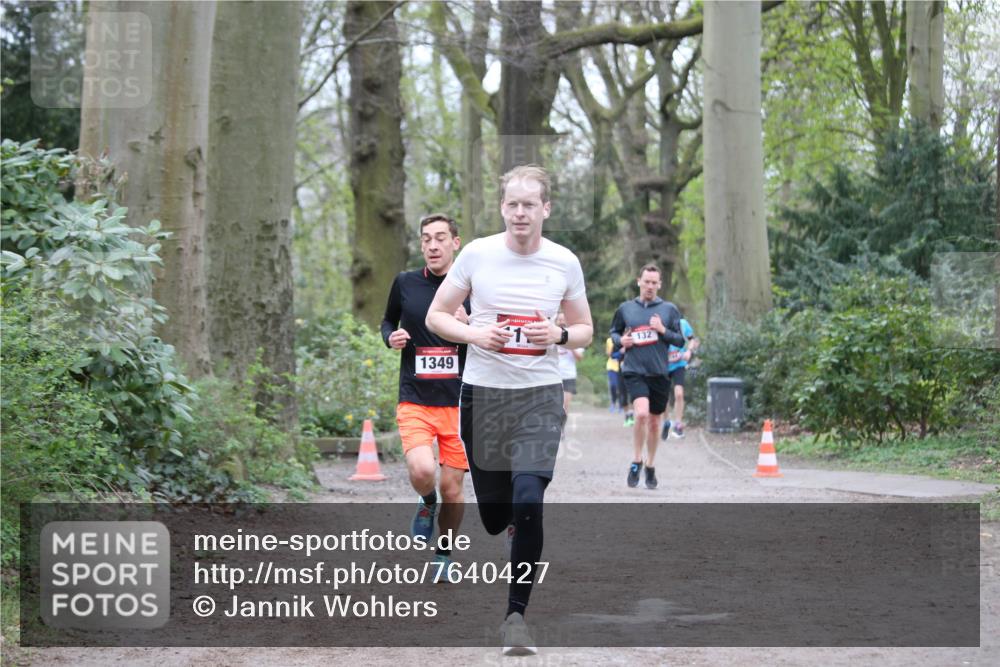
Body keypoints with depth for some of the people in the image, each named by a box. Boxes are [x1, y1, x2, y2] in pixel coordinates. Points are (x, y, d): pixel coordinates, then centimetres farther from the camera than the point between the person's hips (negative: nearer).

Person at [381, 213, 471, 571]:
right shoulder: (405, 283, 3)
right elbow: (388, 321, 21)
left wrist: (467, 327, -17)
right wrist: (391, 338, -1)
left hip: (459, 403, 0)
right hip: (415, 401, 0)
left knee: (452, 489, 3)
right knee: (422, 471, -24)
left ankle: (444, 554, 28)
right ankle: (427, 504, 12)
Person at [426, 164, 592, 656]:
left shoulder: (565, 262, 0)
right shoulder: (476, 254, -3)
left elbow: (584, 330, 11)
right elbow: (436, 316, 4)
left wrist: (559, 335, -12)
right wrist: (473, 334, -15)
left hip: (540, 396, -1)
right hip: (483, 393, 1)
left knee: (528, 504, -16)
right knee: (493, 512, 6)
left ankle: (516, 614, -5)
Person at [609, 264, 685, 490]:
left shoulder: (669, 309, 5)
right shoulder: (625, 309, 6)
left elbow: (680, 340, 5)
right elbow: (614, 332, 20)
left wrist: (663, 330, -12)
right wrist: (620, 340, -2)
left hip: (659, 372, 2)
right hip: (634, 371, -2)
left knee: (654, 422, 12)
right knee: (641, 413, -23)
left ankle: (650, 467, 30)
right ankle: (636, 461, -6)